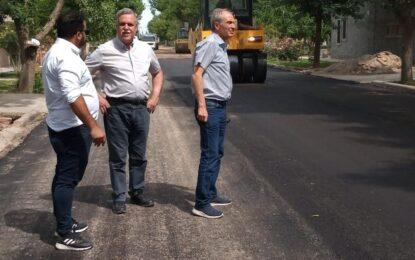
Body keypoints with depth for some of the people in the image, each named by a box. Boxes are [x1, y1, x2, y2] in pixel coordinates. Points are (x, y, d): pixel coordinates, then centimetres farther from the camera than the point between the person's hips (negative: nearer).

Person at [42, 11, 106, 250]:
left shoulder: (57, 52, 16)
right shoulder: (66, 57, -20)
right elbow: (73, 96, -29)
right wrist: (93, 126, -29)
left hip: (63, 126, 11)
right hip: (73, 129, -11)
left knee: (65, 176, 19)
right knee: (68, 179, -6)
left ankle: (65, 222, 31)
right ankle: (65, 235, 0)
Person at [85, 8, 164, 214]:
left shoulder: (145, 49, 9)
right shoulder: (105, 51, -6)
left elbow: (158, 73, 23)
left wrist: (155, 96, 11)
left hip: (141, 108, 4)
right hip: (116, 108, -4)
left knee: (139, 155, 14)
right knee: (118, 156, 3)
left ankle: (137, 193, 27)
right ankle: (119, 197, 13)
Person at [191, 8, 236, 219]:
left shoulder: (220, 46, 16)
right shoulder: (210, 44, -13)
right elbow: (197, 74, -20)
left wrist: (221, 106, 20)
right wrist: (202, 106, -24)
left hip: (220, 106, 10)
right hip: (210, 106, -10)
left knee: (217, 153, 16)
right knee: (210, 155, -8)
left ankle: (210, 194, 26)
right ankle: (202, 204, -4)